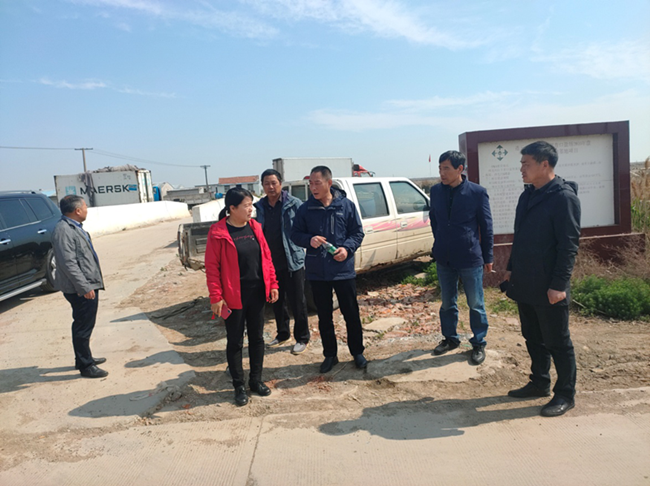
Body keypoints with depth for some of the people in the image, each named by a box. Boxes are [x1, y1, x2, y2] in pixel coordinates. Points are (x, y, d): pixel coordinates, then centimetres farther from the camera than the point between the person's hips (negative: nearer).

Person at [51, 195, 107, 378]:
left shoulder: (74, 227, 14)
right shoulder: (63, 230, -20)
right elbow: (68, 263, -24)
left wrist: (95, 279, 24)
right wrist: (85, 287, -24)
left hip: (88, 284, 11)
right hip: (81, 289, -11)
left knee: (83, 325, 20)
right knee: (83, 327, 0)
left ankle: (84, 358, 34)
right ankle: (86, 366, 10)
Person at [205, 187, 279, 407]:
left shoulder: (254, 227, 4)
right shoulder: (218, 232, -12)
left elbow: (266, 257, 9)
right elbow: (212, 267, -11)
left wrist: (272, 284, 6)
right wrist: (216, 296, -14)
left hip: (257, 293, 5)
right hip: (234, 296, -5)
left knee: (257, 337, 14)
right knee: (235, 341, 8)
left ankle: (256, 380, 31)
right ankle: (239, 386, 23)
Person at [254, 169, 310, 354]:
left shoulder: (294, 204, -8)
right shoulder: (259, 207, 5)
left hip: (292, 261, -5)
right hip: (270, 262, 5)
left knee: (297, 302, 5)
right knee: (277, 301, 18)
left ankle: (302, 338, 20)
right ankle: (282, 334, 35)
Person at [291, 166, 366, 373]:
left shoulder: (346, 205, -3)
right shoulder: (305, 209, 1)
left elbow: (358, 233, 1)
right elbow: (295, 234, 4)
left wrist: (347, 248, -16)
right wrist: (309, 240, -17)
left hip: (344, 270, -1)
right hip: (317, 272, 2)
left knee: (351, 314, 9)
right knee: (324, 316, 13)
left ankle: (357, 352, 28)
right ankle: (330, 355, 29)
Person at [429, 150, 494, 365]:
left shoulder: (477, 192, -11)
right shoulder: (436, 191, 0)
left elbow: (486, 226, -4)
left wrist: (488, 256, -1)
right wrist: (440, 242, 12)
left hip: (470, 258, -4)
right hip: (444, 258, 4)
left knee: (475, 304, 9)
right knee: (447, 303, 17)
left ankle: (478, 344, 25)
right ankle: (450, 338, 35)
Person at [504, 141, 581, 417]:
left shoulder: (564, 197, -15)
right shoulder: (528, 196, 11)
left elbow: (569, 245, -18)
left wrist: (559, 285, -20)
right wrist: (512, 268, 16)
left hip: (547, 288, -8)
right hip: (524, 285, 8)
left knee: (557, 343, 6)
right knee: (533, 338, 18)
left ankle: (565, 395, 21)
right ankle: (539, 383, 34)